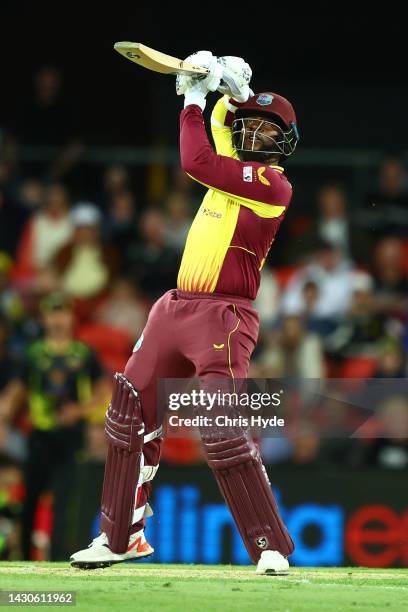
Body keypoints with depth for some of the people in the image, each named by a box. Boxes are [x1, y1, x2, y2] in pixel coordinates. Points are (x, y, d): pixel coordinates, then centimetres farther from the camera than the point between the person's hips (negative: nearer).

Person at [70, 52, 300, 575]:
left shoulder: (273, 183, -11)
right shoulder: (236, 165, 13)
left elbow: (196, 162, -17)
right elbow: (224, 120, 28)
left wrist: (194, 99, -7)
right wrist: (229, 88, 6)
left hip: (223, 318, -9)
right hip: (175, 309, 9)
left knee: (221, 429, -20)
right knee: (130, 415, 12)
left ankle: (270, 547, -16)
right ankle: (120, 536, 24)